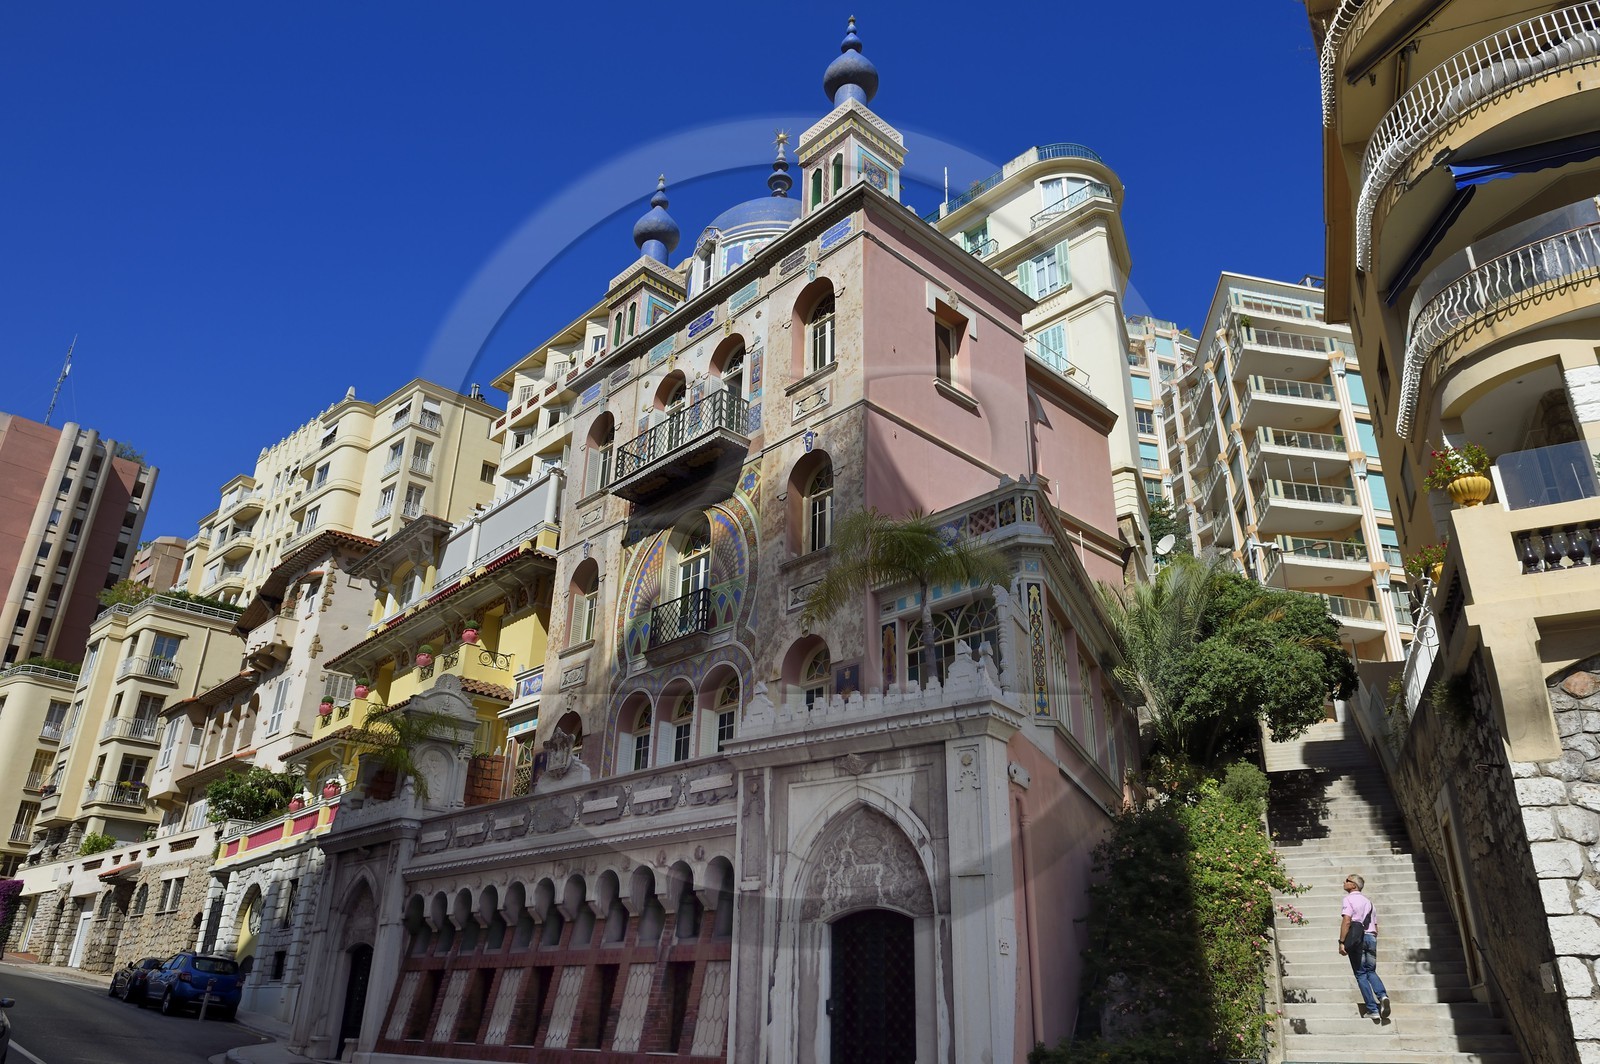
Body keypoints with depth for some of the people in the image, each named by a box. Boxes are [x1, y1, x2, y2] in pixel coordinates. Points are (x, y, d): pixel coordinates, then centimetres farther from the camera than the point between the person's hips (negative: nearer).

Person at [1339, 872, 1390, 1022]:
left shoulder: (1349, 898, -3)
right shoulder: (1368, 901, 20)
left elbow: (1347, 921, -15)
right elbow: (1375, 927, 20)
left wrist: (1342, 942, -15)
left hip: (1356, 938, -6)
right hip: (1371, 937, 6)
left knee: (1361, 974, 1)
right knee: (1371, 971, 15)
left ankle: (1373, 1010, -3)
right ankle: (1382, 996, -13)